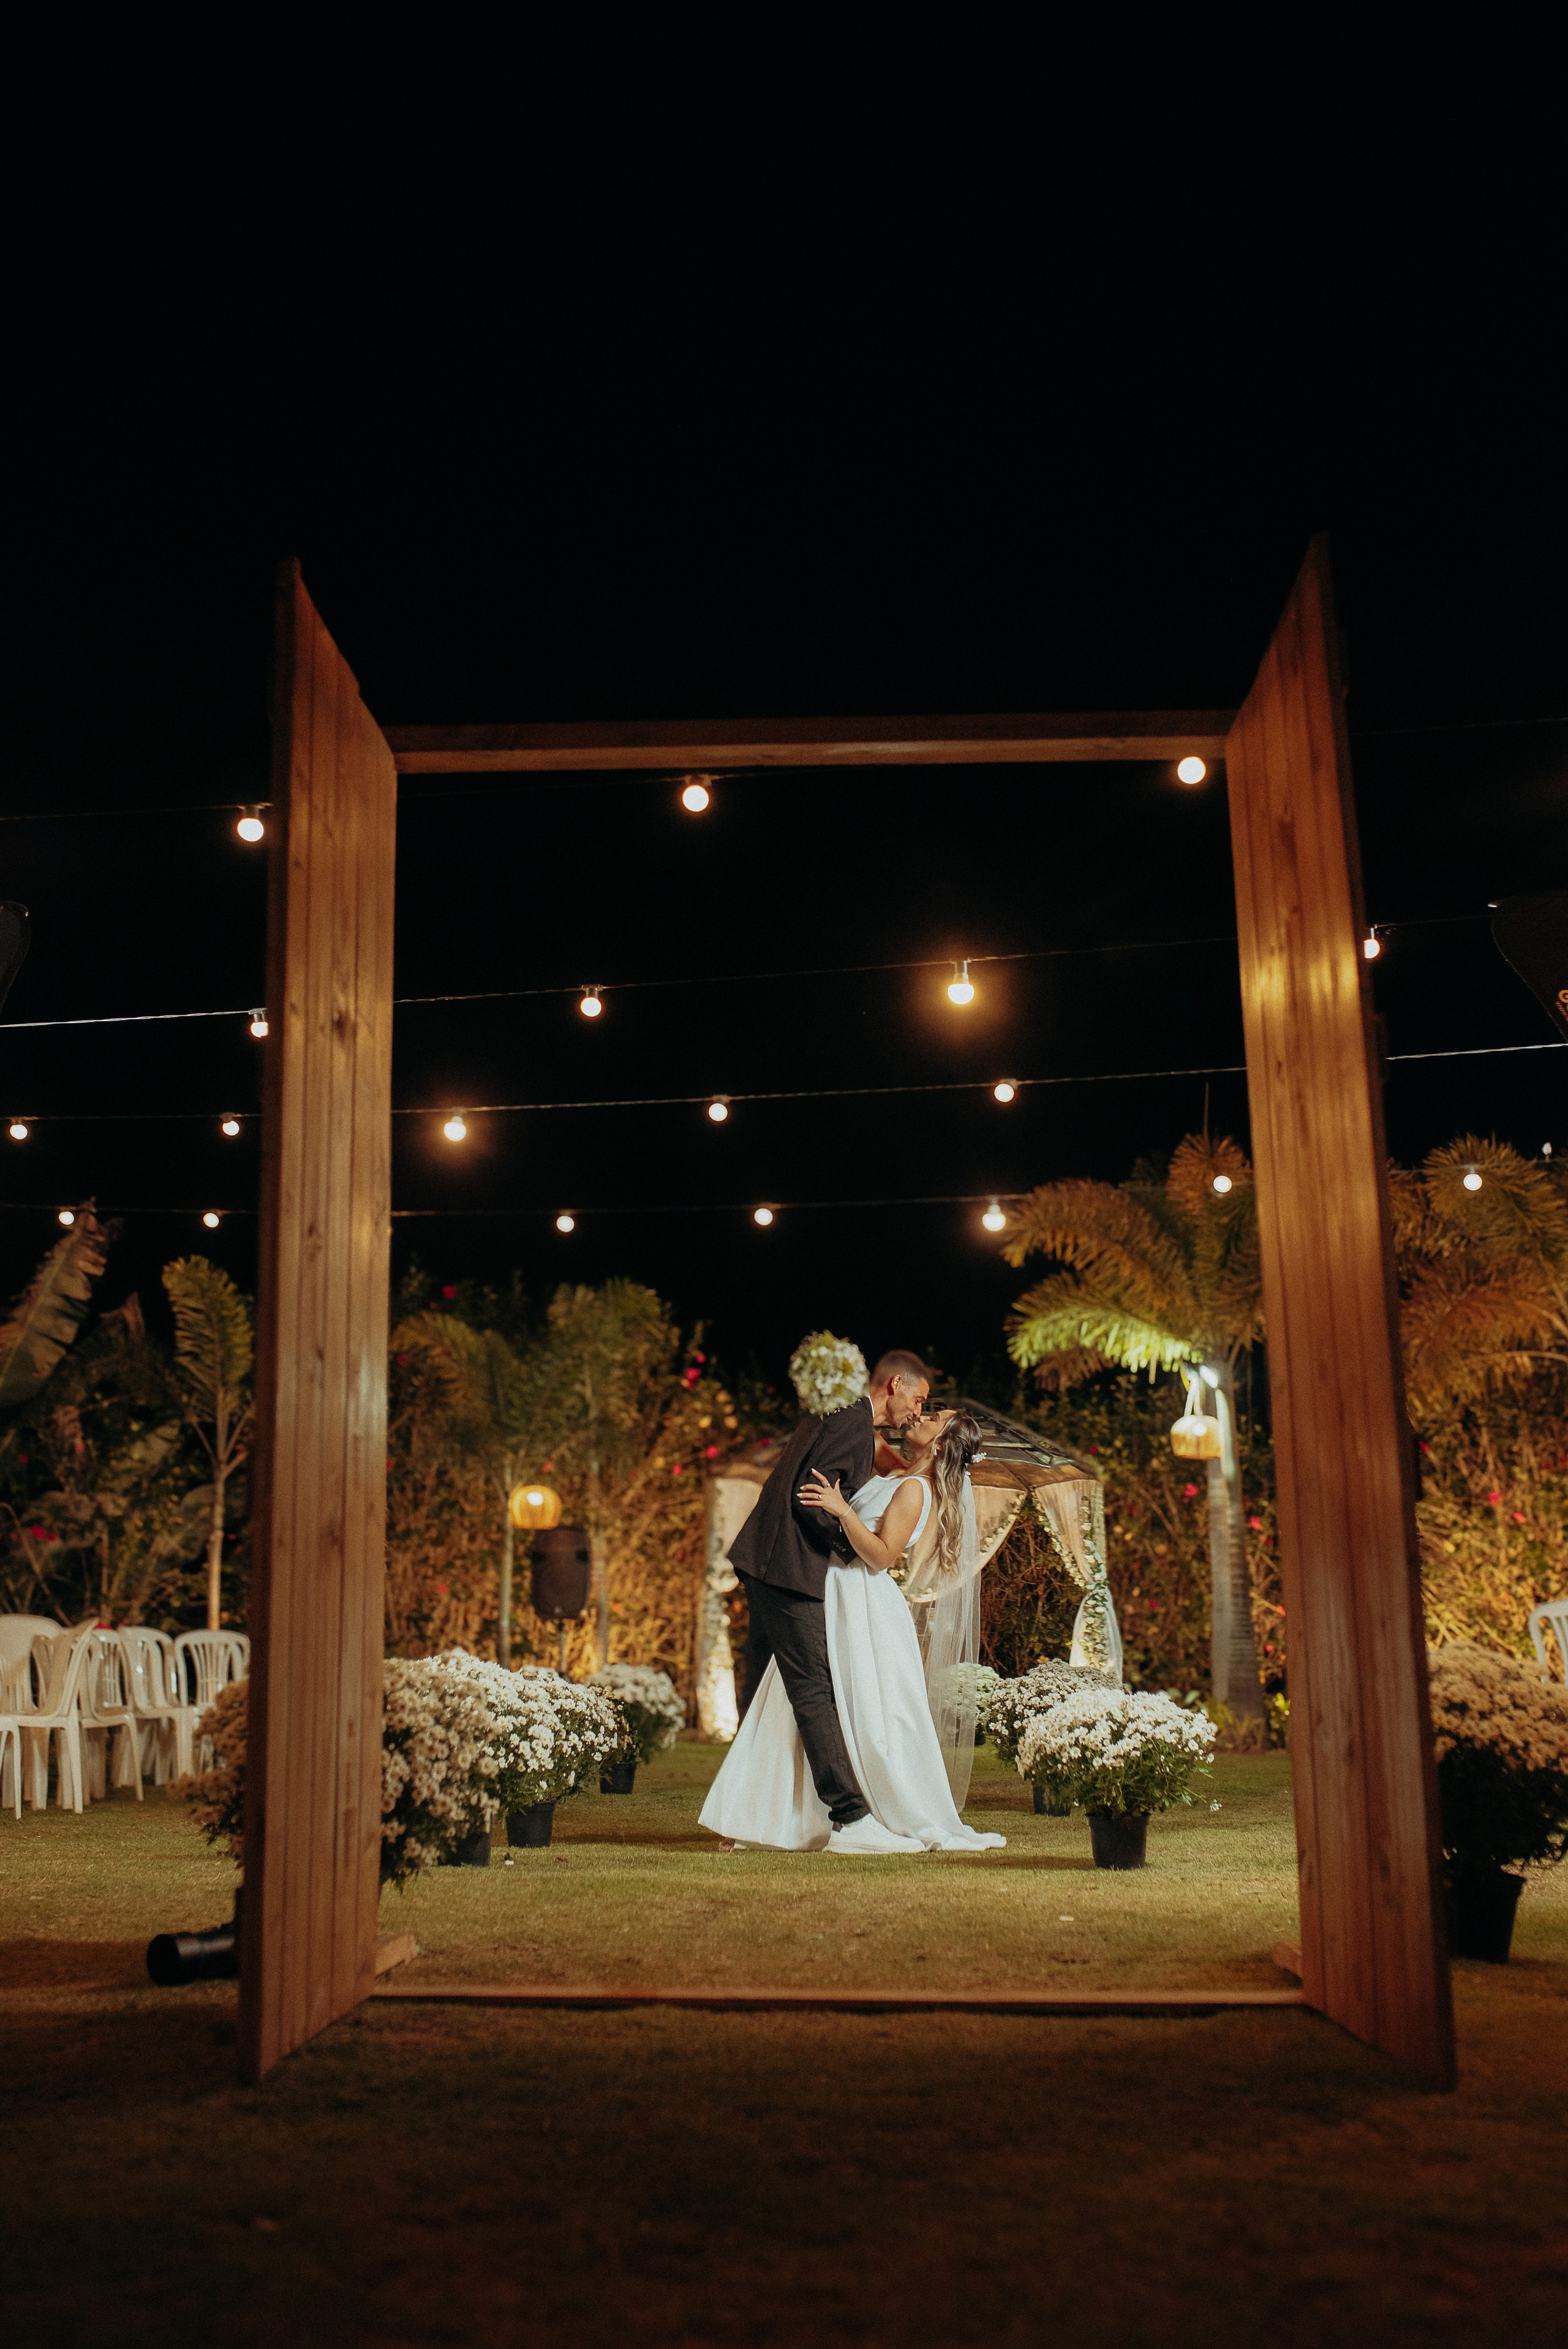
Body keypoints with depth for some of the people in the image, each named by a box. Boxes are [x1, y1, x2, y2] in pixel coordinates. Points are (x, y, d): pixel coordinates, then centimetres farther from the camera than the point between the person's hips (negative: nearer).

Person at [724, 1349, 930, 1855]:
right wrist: (853, 1545, -9)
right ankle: (850, 1819, -10)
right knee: (814, 1692, -10)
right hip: (789, 1568, -10)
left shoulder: (835, 1414, 17)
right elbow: (811, 1497, -20)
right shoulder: (856, 1425, -13)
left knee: (763, 1691, 14)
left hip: (763, 1564, 10)